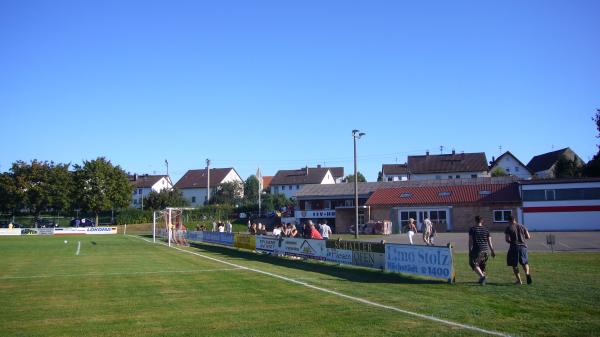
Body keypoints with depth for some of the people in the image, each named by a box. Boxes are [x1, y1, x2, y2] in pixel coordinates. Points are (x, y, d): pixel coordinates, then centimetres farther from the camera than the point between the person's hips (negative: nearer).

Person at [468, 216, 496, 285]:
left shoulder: (472, 229, -2)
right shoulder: (486, 230, 9)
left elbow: (470, 241, -6)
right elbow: (489, 242, 9)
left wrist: (470, 251, -3)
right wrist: (492, 251, 13)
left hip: (476, 249, -5)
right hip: (485, 250, 5)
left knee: (474, 264, -4)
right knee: (482, 265, 16)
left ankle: (482, 276, -24)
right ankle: (482, 279, 21)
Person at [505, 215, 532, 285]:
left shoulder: (508, 228, -4)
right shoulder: (522, 226, 8)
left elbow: (507, 239, -11)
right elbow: (528, 237, 9)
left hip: (514, 247, -3)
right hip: (523, 246, 3)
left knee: (514, 265, 9)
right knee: (524, 263, 15)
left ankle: (519, 280, 8)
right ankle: (527, 273, -13)